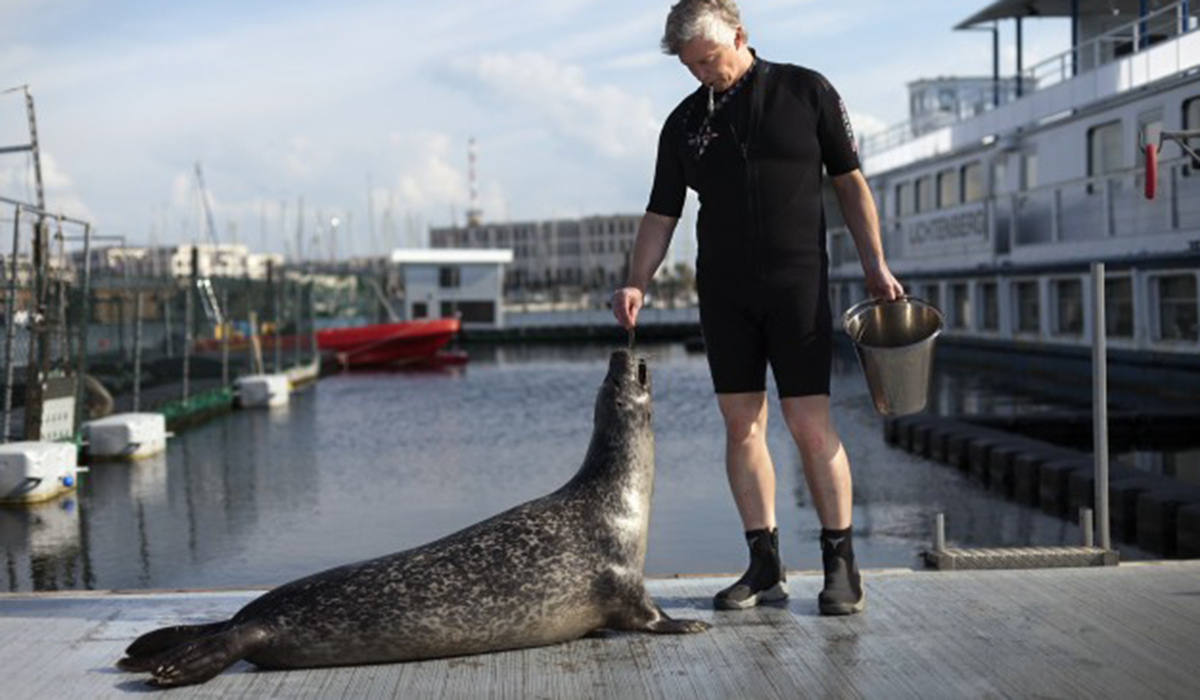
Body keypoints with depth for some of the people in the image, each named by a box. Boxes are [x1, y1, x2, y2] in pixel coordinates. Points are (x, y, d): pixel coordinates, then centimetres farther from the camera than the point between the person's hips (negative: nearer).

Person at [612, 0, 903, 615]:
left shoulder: (805, 92, 1)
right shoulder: (684, 123, 8)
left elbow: (849, 182, 4)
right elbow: (661, 215, 8)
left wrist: (875, 265, -1)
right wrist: (636, 285, -5)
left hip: (798, 284, -3)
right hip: (722, 291, 3)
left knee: (810, 425, -6)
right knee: (741, 424, 2)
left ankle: (840, 564, 4)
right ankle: (765, 565, 10)